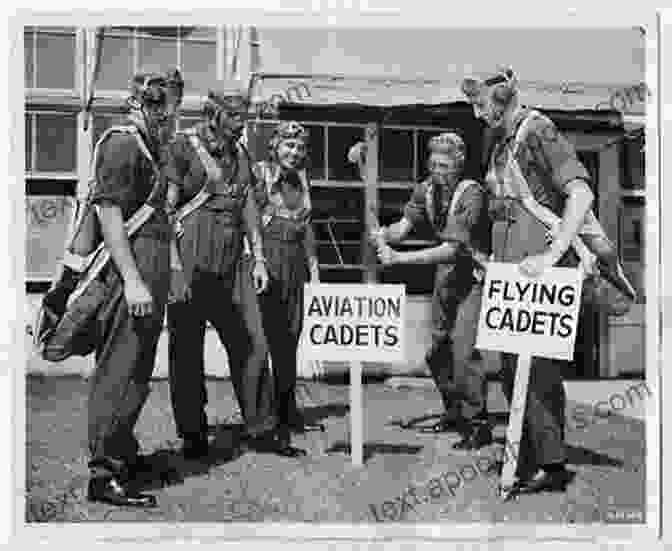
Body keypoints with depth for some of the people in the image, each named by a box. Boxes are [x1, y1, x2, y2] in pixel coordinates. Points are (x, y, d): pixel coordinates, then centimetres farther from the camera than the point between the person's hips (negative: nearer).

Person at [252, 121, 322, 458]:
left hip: (295, 265, 6)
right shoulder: (258, 173, -2)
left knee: (289, 340, 9)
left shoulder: (301, 180, 17)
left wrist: (313, 266, 19)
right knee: (272, 339, -7)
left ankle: (288, 412, 17)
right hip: (267, 260, -6)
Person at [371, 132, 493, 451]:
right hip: (445, 272, 8)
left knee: (463, 349, -15)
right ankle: (454, 412, 29)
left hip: (474, 274, -7)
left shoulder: (471, 196, -25)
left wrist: (398, 258, -37)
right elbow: (404, 226, -7)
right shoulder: (427, 189, -4)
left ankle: (478, 424, -4)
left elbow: (452, 248, -31)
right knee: (437, 349, 12)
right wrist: (384, 235, -31)